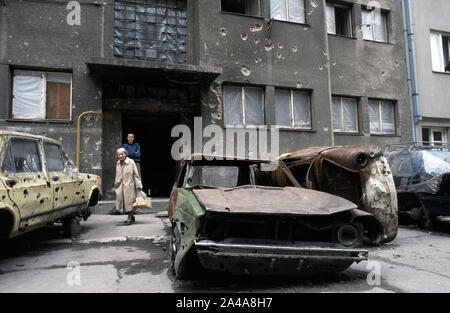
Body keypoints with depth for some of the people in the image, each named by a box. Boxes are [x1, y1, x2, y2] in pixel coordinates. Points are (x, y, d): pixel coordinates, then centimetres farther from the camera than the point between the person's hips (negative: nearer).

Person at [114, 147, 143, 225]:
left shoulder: (131, 162, -7)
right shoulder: (118, 164, 9)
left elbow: (136, 175, -5)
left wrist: (138, 186, -8)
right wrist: (115, 185, 21)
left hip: (129, 185, -5)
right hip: (120, 186, 5)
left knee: (129, 202, -1)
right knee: (121, 202, 5)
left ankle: (129, 218, 13)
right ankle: (132, 216, 24)